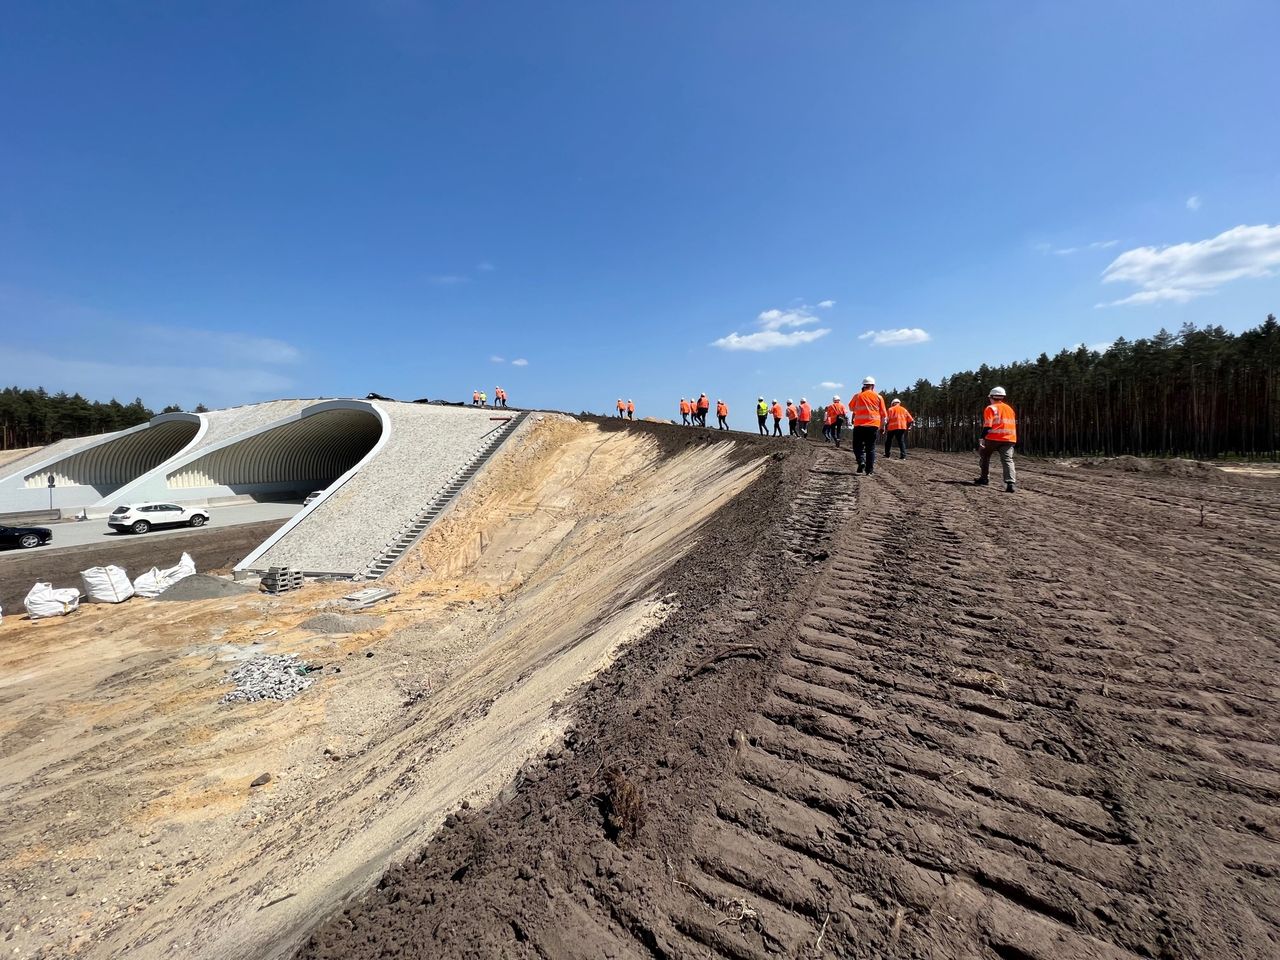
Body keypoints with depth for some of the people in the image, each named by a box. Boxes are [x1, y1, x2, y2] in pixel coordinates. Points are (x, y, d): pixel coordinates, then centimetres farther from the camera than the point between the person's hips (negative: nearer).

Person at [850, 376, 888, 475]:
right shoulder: (878, 397, 7)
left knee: (858, 446, 7)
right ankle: (869, 470, 5)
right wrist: (882, 426, 15)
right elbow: (883, 414, 8)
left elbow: (851, 408, 20)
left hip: (859, 425, -1)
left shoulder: (857, 395, 4)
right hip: (874, 426, 1)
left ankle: (861, 462, -18)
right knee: (871, 448, 8)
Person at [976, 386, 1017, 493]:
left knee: (984, 455, 16)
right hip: (1009, 439, 5)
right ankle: (1010, 483, -15)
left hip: (993, 438, -5)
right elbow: (1013, 425, 23)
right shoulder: (1010, 408, 20)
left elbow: (987, 425, -13)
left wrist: (982, 438, -16)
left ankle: (984, 478, 16)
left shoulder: (991, 408, -2)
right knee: (1008, 460, -1)